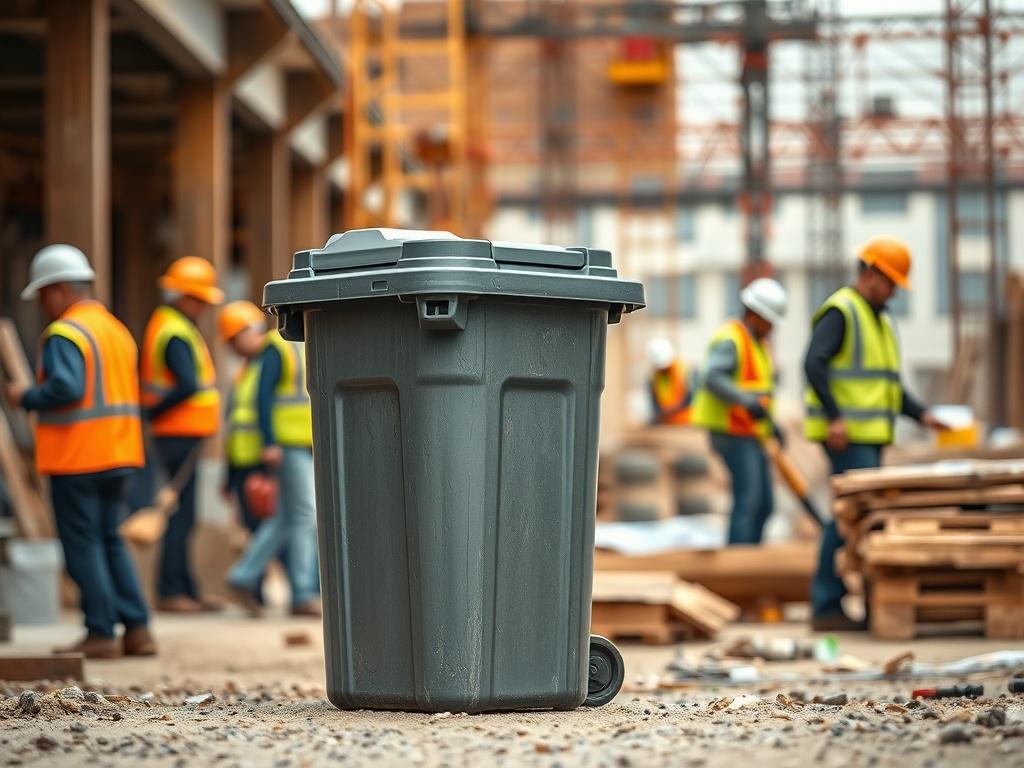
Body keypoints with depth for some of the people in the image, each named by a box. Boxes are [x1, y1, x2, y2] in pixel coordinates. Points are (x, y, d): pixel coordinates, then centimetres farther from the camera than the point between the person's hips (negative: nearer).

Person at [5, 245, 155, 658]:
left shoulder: (65, 333, -13)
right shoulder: (117, 330, 16)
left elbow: (65, 388, -26)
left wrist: (26, 398, -10)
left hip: (78, 457, -8)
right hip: (117, 453, 8)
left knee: (83, 543, -1)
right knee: (110, 540, 15)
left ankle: (101, 632, -2)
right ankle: (136, 628, 10)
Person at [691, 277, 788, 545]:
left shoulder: (758, 343, 19)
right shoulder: (730, 340, -13)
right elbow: (712, 378, -29)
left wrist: (771, 423, 16)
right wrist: (746, 402, -38)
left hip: (750, 433, 10)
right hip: (732, 432, -10)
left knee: (764, 503, 7)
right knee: (748, 498, -17)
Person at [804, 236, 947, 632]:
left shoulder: (879, 320, 21)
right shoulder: (840, 311, -9)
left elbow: (890, 383, 24)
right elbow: (814, 364, -20)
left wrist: (921, 414, 10)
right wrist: (834, 417, -27)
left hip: (868, 435, 10)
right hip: (846, 435, -10)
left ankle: (826, 606, 9)